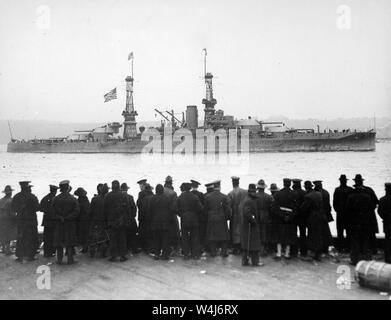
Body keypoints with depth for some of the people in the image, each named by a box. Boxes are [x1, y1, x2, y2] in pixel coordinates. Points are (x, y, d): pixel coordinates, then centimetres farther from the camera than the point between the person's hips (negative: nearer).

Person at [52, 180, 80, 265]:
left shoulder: (55, 199, -3)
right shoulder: (73, 199, -8)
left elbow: (54, 212, -5)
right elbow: (76, 211, -12)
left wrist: (60, 218, -1)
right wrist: (67, 218, -6)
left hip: (58, 224, 2)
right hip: (70, 224, -2)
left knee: (59, 242, 9)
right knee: (70, 242, 5)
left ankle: (59, 259, 12)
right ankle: (70, 259, 7)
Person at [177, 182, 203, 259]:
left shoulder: (179, 198, -6)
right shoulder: (195, 197, -6)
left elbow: (177, 210, -4)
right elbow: (200, 209, -6)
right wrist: (198, 217, 11)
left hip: (184, 220, 0)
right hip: (194, 220, 1)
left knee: (184, 238, 9)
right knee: (195, 237, 11)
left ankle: (186, 254, 10)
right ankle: (195, 254, 13)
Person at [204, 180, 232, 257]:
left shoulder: (207, 196, -5)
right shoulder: (224, 197, -10)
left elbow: (206, 209, 2)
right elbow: (228, 209, -7)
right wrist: (228, 217, 9)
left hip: (211, 219, 2)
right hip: (222, 219, -1)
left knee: (212, 236, 10)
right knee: (224, 236, 10)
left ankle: (213, 252, 14)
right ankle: (224, 252, 12)